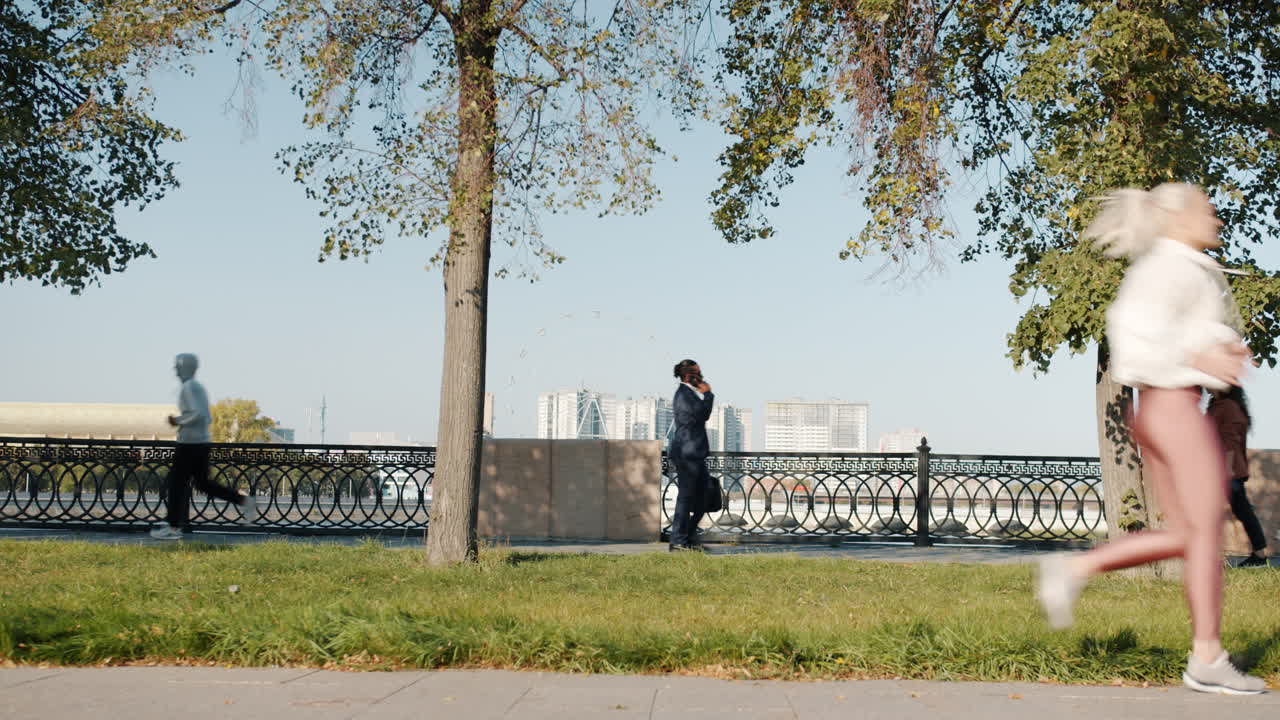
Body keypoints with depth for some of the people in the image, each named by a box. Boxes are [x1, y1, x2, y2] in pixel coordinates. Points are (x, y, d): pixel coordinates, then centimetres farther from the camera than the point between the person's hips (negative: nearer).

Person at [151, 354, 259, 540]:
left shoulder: (189, 387, -12)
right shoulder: (199, 387, 17)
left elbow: (198, 414, -25)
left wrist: (179, 420, -12)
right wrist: (179, 421, 14)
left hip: (189, 443, -9)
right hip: (202, 442, 9)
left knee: (177, 482, -2)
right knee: (203, 483, 14)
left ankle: (173, 528, 2)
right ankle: (245, 501, 8)